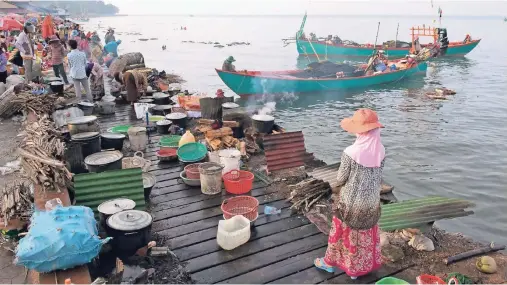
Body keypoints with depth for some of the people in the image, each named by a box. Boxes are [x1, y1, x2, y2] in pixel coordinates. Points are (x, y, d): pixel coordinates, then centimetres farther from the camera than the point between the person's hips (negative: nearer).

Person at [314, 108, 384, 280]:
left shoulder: (350, 152, -25)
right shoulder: (381, 151, -9)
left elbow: (340, 179, -14)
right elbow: (379, 178, 2)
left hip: (350, 202, -4)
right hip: (372, 202, 4)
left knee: (343, 233, 17)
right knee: (366, 235, 21)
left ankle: (330, 262, 38)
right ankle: (358, 268, 39)